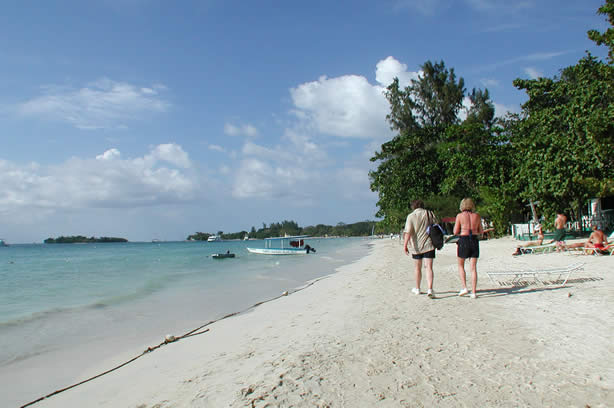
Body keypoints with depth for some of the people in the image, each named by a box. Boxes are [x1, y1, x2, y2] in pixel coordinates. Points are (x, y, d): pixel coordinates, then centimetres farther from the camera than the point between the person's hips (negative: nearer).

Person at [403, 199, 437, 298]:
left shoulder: (411, 216, -5)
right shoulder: (429, 214, 3)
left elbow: (408, 232, -13)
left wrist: (405, 244, -12)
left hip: (416, 246, -1)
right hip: (428, 245, 1)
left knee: (417, 267, 13)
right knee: (429, 267, -4)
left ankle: (417, 289, 27)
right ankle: (430, 289, -18)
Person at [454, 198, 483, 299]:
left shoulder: (460, 215, -3)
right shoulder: (477, 216, 5)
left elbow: (455, 232, -2)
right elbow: (480, 231, 12)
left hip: (463, 241, -2)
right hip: (474, 241, 2)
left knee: (461, 265, 16)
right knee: (473, 268, 6)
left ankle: (464, 288, 6)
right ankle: (474, 292, 4)